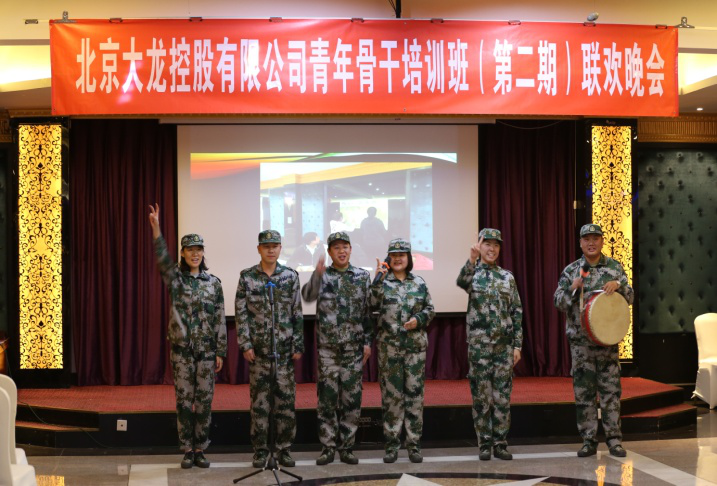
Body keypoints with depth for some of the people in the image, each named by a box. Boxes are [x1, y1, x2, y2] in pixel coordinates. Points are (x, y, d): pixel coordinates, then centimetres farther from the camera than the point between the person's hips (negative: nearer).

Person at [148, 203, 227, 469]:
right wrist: (155, 227, -31)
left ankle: (200, 450, 14)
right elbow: (162, 257, -17)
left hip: (206, 349, 1)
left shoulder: (213, 282, 3)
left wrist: (220, 352, -2)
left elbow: (220, 319, 2)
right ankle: (187, 451, 11)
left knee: (204, 401, 3)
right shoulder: (175, 278, 2)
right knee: (184, 401, 2)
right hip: (181, 348, -1)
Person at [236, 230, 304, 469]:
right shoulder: (247, 277, 0)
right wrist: (245, 345, -7)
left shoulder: (290, 276, 3)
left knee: (286, 399, 3)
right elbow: (240, 313, -1)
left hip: (285, 349, 1)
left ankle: (284, 448, 13)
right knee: (259, 400, 3)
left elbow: (297, 314, 5)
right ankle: (260, 450, 12)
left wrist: (298, 345, 1)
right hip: (258, 349, -1)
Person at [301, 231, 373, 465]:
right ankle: (328, 447, 10)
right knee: (327, 397, 2)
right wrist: (317, 275, -37)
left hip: (354, 347, 1)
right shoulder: (322, 276, 1)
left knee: (351, 397, 4)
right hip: (327, 347, -1)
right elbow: (308, 296, -20)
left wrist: (367, 341, 2)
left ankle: (347, 446, 13)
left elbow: (368, 311, 7)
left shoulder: (362, 276, 6)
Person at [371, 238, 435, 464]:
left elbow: (430, 309, 11)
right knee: (391, 393, 2)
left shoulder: (419, 283, 8)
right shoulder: (382, 282, 3)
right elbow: (373, 305, -12)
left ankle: (414, 443, 10)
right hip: (389, 345, -1)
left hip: (416, 345, 1)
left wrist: (419, 319, -8)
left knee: (415, 392, 2)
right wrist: (377, 280, -19)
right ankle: (392, 443, 10)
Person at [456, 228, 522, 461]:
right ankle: (484, 444, 10)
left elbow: (517, 312, 9)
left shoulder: (507, 276, 10)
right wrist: (472, 260, -41)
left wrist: (517, 345, 2)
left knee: (503, 396, 3)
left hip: (504, 345, 2)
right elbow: (461, 282, -24)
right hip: (479, 345, -2)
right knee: (481, 395, 2)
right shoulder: (472, 273, 3)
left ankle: (500, 443, 12)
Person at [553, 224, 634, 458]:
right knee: (583, 390, 2)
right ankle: (588, 441, 9)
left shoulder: (615, 267, 7)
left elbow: (630, 298, 6)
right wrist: (573, 288, -17)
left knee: (611, 389, 1)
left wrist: (618, 285, -13)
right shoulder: (571, 270, 4)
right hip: (580, 339, 0)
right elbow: (559, 302, 1)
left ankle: (614, 439, 8)